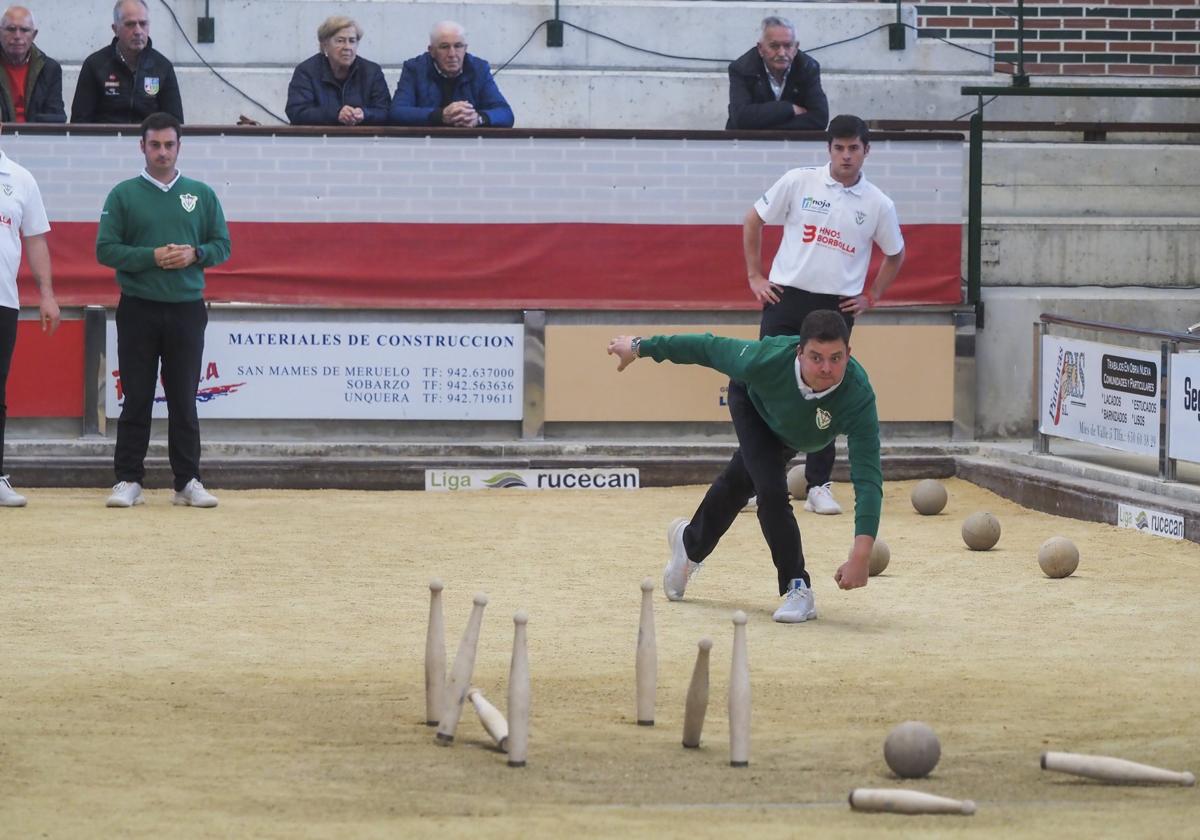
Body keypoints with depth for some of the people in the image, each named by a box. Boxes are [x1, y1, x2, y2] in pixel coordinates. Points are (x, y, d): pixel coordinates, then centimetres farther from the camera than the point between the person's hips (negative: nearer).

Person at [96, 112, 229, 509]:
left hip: (187, 311, 1)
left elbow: (222, 245, 10)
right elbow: (105, 249, -3)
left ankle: (188, 481, 8)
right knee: (136, 398, 1)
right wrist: (151, 257, -15)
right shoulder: (124, 195, 3)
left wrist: (195, 254, -10)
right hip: (138, 310, -1)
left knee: (184, 399, 4)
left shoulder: (202, 195, 9)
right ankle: (128, 480, 5)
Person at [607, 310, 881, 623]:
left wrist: (862, 553, -60)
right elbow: (709, 348, -28)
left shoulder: (858, 395, -47)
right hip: (754, 406, -2)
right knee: (771, 492, -20)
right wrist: (641, 347, -15)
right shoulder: (767, 360, -46)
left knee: (737, 485, 23)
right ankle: (797, 588, -3)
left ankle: (690, 541, 47)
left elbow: (868, 477, -50)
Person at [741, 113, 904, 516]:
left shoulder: (878, 205, 1)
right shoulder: (799, 182, -2)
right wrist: (755, 276, 4)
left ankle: (819, 486, 11)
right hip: (787, 298, -1)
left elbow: (895, 255, 17)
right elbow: (753, 220, 8)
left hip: (837, 308, 1)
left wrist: (870, 298, 9)